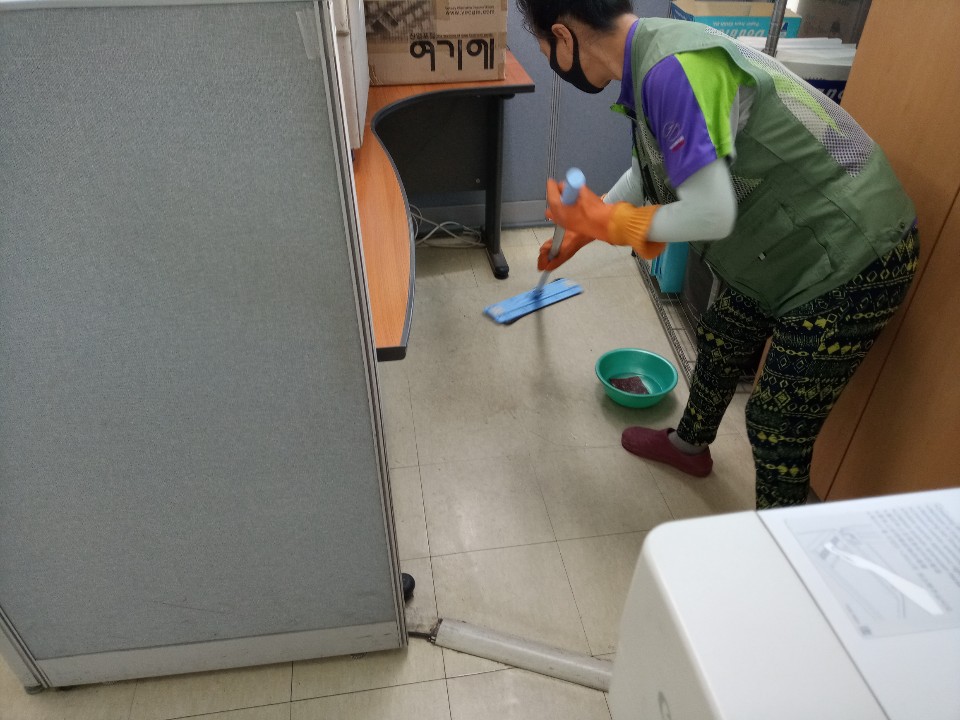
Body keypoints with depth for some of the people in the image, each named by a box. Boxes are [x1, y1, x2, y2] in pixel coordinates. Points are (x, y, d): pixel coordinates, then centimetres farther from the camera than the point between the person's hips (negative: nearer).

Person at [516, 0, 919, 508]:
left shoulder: (671, 68, -28)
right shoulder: (657, 52, 4)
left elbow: (711, 215, -28)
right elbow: (649, 171, 19)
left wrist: (605, 221, -13)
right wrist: (579, 231, 29)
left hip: (850, 260, -10)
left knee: (780, 428, 1)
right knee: (719, 342, 26)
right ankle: (689, 444, 53)